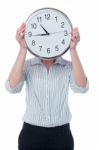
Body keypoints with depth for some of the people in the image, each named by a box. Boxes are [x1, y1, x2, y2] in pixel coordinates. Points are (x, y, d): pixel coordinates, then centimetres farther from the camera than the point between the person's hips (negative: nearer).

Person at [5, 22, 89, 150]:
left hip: (61, 133, 1)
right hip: (31, 133, 0)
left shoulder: (68, 66, -2)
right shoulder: (27, 65, -3)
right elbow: (12, 87, -21)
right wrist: (23, 48, -25)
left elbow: (81, 87, -20)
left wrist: (73, 49, -25)